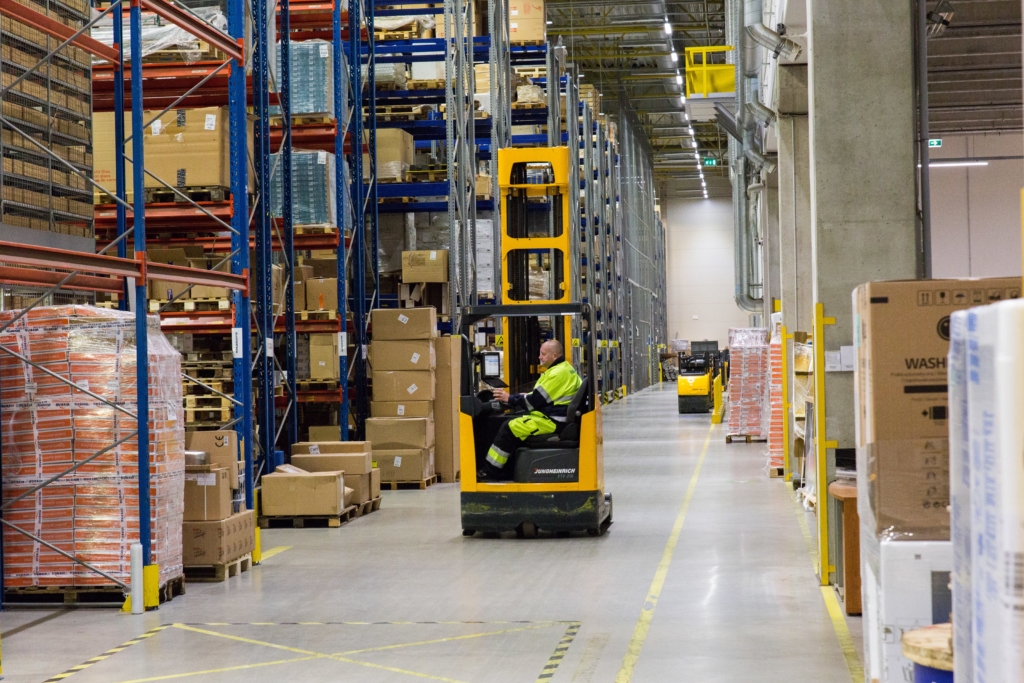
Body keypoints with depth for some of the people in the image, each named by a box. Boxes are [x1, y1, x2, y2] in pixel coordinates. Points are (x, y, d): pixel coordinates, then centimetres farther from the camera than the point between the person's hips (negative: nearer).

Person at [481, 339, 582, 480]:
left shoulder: (559, 373, -18)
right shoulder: (562, 368, 16)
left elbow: (536, 400, -18)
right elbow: (538, 395, 20)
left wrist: (510, 398, -8)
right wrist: (514, 397, 12)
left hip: (552, 421, -11)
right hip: (551, 416, 11)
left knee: (509, 428, -12)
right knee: (514, 423, 13)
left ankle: (490, 472, -7)